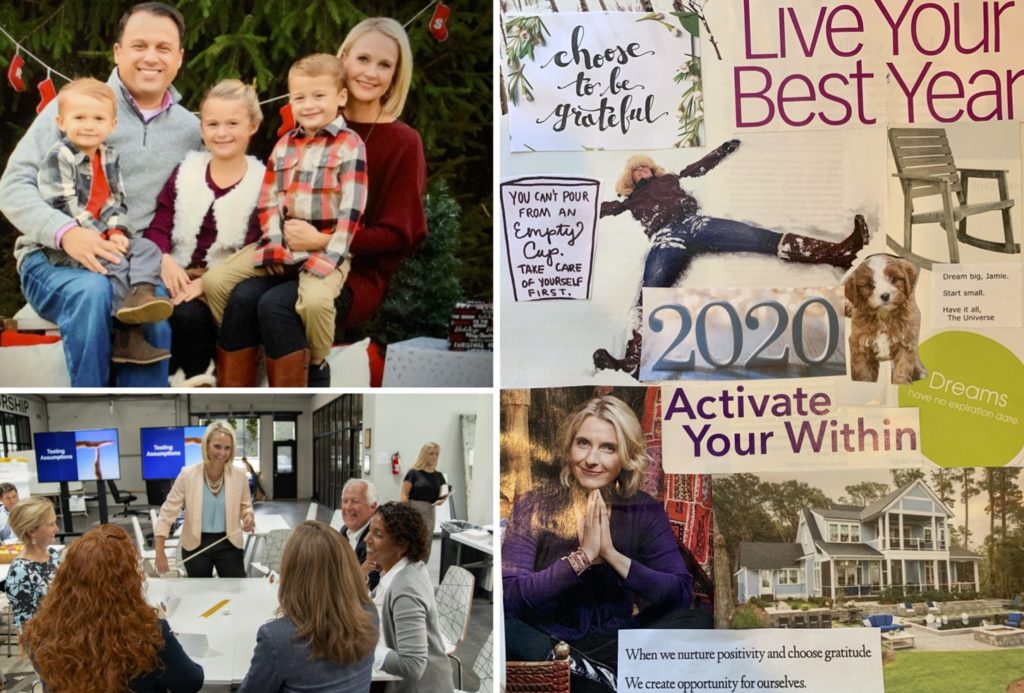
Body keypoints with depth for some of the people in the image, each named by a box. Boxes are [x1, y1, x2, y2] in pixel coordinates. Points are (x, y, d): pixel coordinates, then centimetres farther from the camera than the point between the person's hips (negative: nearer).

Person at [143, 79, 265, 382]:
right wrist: (164, 259, -15)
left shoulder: (261, 182, 0)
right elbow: (158, 226, 7)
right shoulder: (185, 172, 13)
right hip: (179, 276, 3)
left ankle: (199, 384, -9)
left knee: (188, 313, -32)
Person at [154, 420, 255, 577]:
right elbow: (168, 511, -8)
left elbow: (245, 505, 11)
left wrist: (248, 517, -13)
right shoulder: (187, 475, -12)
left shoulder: (239, 475, -6)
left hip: (228, 545, 1)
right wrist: (160, 552, -13)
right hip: (196, 546, -1)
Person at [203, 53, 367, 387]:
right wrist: (280, 238, -8)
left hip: (326, 248, -6)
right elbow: (268, 203, 10)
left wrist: (325, 248, -18)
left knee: (315, 299, -35)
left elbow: (351, 209, -10)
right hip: (281, 243, 6)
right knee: (216, 281, -7)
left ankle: (317, 366, -7)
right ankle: (236, 354, 10)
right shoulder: (284, 145, 15)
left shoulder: (350, 145, -3)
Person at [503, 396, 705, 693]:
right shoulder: (534, 505, -6)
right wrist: (582, 557, -25)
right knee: (503, 623, -34)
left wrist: (612, 555, -21)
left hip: (615, 640, 2)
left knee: (695, 622, -24)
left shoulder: (645, 511, 1)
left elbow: (681, 594, -10)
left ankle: (576, 666, -29)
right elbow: (509, 597, -18)